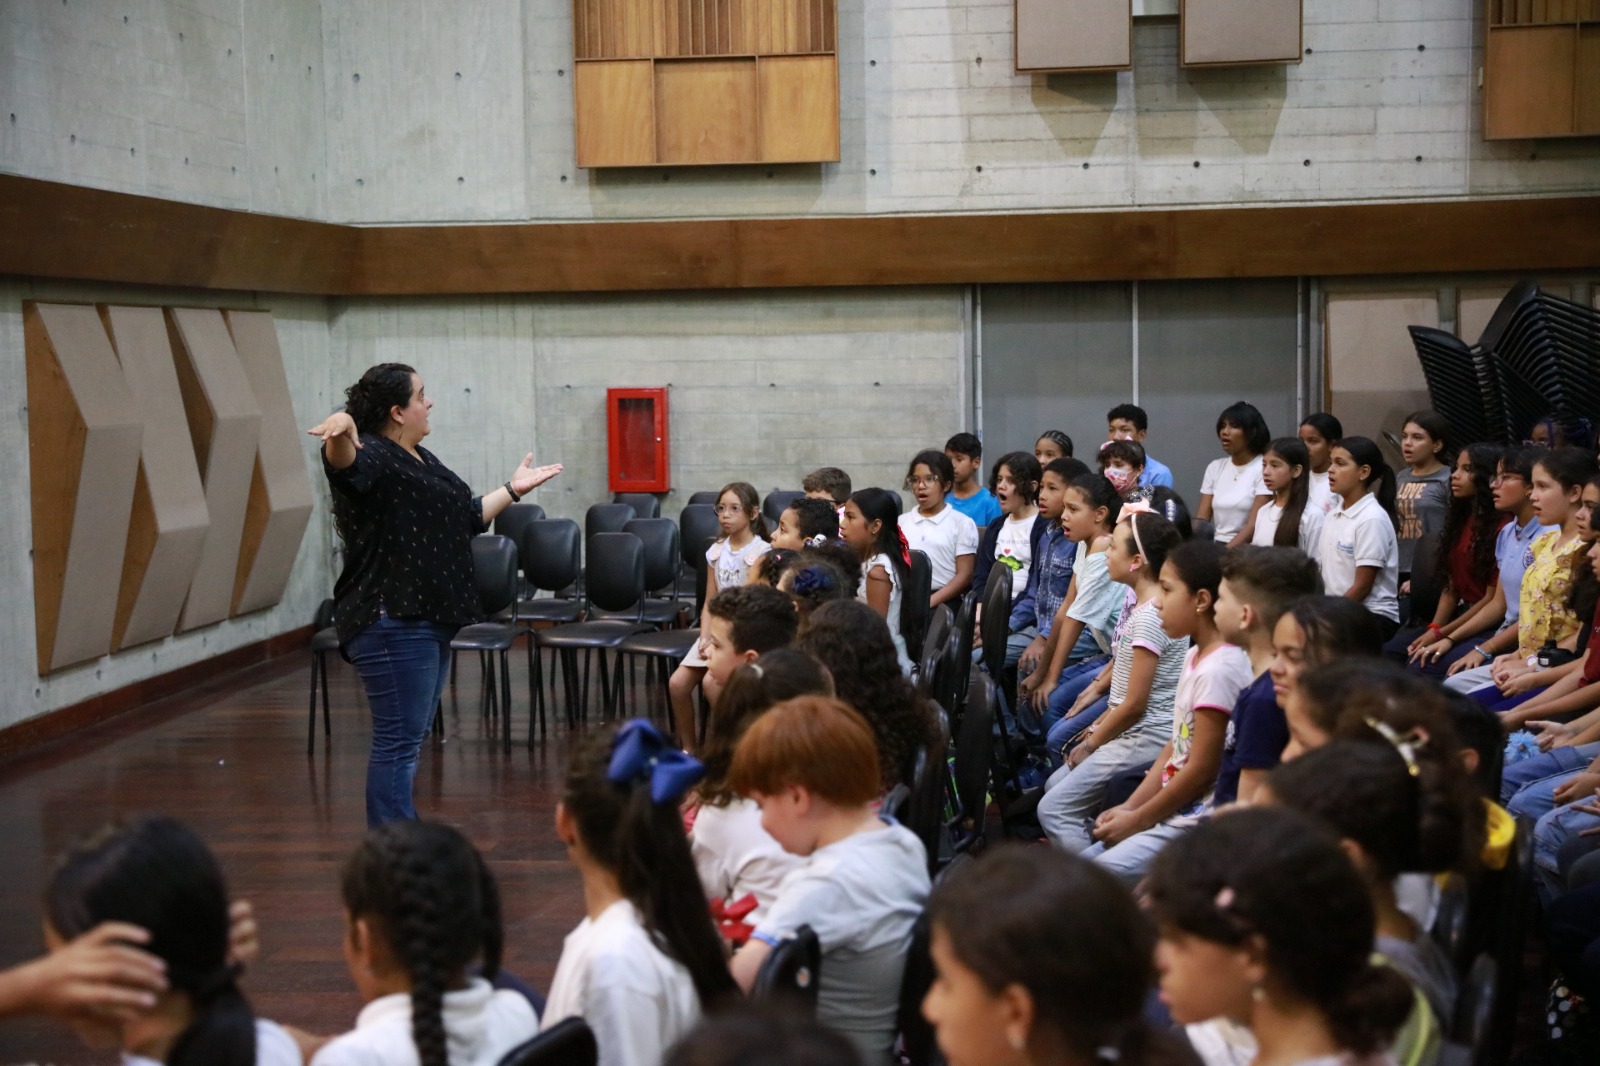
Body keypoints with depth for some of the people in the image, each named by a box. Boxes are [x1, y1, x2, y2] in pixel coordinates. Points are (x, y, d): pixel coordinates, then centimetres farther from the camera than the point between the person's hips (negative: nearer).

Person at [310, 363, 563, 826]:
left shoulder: (421, 460, 19)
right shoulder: (371, 457, -11)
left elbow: (466, 517, 29)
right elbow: (345, 465, -35)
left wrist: (513, 490, 28)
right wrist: (339, 432, -56)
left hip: (428, 621, 10)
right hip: (392, 623, -10)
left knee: (412, 738, 14)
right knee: (398, 741, -9)